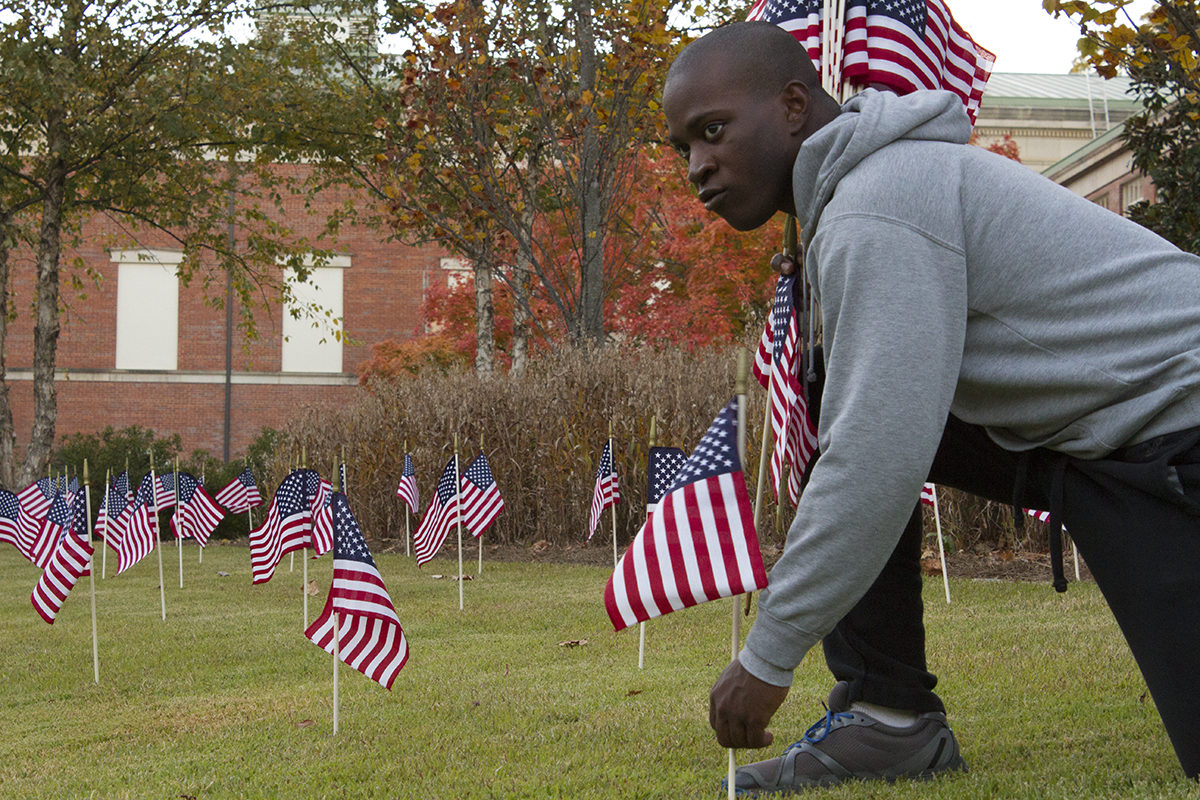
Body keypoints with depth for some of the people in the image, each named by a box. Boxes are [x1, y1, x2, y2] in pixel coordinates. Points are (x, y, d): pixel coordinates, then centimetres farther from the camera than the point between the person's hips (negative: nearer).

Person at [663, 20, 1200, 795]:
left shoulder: (875, 211, -20)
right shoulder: (864, 182, 13)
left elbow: (880, 460, -26)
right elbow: (875, 426, 18)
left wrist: (767, 659, -19)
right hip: (1082, 430, 10)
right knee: (837, 411, 4)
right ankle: (889, 718, 2)